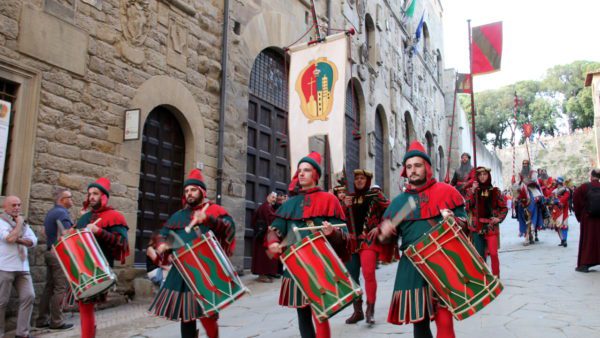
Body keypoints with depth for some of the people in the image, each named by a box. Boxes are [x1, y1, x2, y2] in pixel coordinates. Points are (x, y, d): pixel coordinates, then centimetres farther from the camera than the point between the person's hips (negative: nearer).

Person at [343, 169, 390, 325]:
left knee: (368, 274, -14)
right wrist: (345, 206, -4)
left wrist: (379, 227, -7)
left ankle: (370, 310, 0)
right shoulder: (349, 198, 15)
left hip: (369, 239, -4)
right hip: (351, 240, 5)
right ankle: (357, 310, 16)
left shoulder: (375, 195, 3)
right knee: (352, 276, 4)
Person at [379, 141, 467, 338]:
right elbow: (389, 233, 17)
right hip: (412, 266, 3)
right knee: (418, 319, 10)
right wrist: (385, 232, -7)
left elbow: (463, 219, 5)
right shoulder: (399, 201, 13)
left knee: (444, 320, -9)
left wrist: (453, 220, -17)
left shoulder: (445, 191, 4)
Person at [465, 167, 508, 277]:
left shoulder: (495, 191, 5)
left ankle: (496, 277, 8)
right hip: (477, 227, 1)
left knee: (493, 253, -5)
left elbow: (504, 207, 10)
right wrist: (472, 191, -14)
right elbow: (467, 207, -8)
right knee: (479, 254, 4)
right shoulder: (472, 190, 5)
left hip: (491, 227, 0)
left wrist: (499, 218, -7)